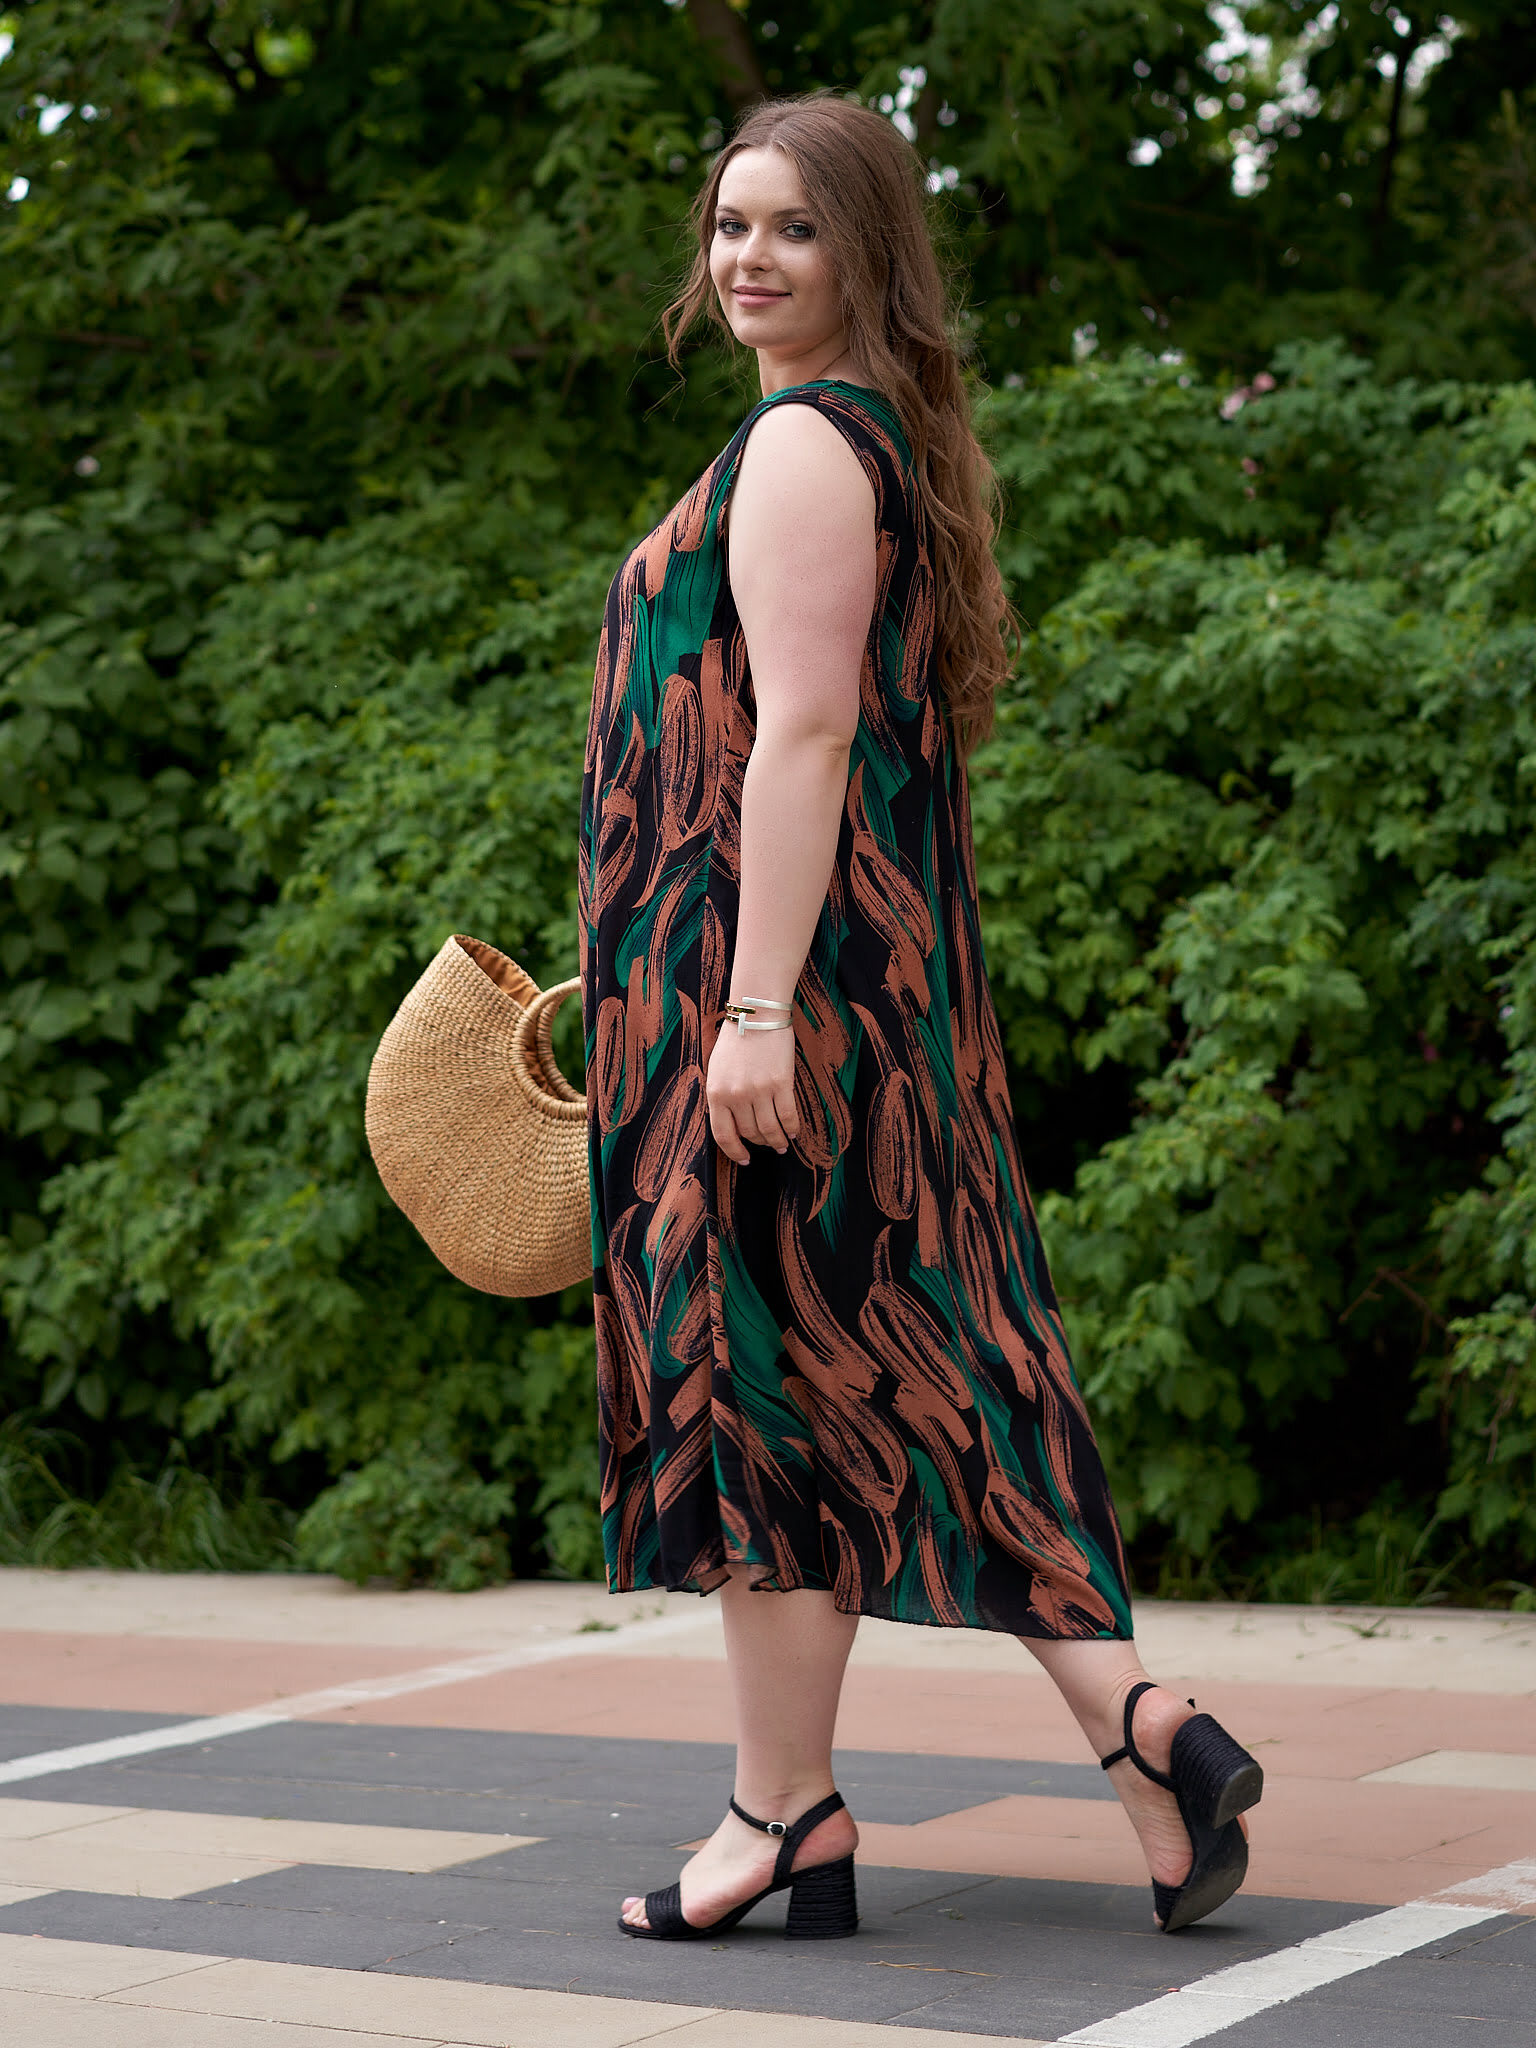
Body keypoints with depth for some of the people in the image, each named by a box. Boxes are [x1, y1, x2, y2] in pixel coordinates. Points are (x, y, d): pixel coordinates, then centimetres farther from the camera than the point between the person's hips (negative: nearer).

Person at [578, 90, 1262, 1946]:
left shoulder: (801, 446, -11)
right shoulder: (893, 442, 19)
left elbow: (802, 741, -20)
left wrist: (752, 1009, -24)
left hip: (770, 963, -10)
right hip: (876, 972, 10)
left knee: (750, 1362, -2)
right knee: (894, 1374, 10)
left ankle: (787, 1818, 7)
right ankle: (1139, 1726, 6)